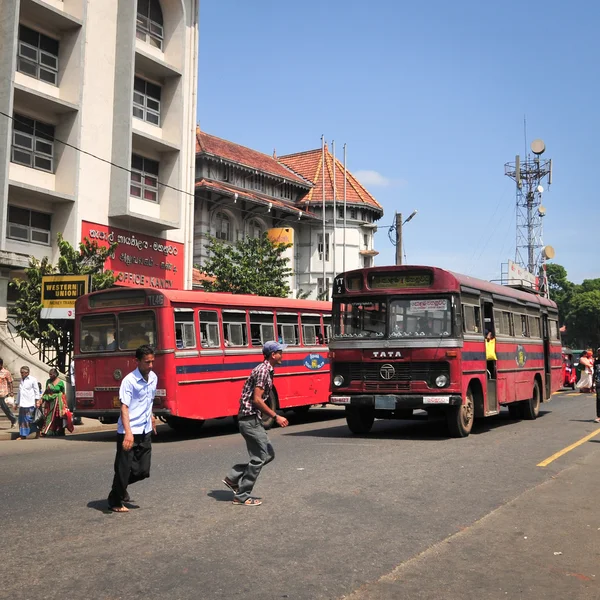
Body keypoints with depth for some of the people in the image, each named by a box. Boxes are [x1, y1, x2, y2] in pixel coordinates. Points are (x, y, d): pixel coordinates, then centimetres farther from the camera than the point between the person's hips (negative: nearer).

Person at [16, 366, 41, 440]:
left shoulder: (33, 380, -3)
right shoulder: (21, 380, 15)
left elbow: (36, 391, -3)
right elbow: (19, 392, 19)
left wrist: (37, 401, -6)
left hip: (30, 403, -6)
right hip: (22, 403, 6)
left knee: (29, 419, -5)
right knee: (22, 420, 4)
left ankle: (37, 432, 8)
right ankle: (23, 435, 9)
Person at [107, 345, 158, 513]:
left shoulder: (153, 378, 6)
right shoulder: (129, 380, -17)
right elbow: (124, 408, -23)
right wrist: (128, 433, -33)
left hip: (146, 432, 7)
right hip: (129, 432, -7)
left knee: (143, 471, 8)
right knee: (123, 469, 2)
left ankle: (121, 487, 36)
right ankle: (115, 502, 22)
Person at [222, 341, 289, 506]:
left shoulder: (267, 370, 15)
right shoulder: (263, 371, -15)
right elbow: (257, 399, -20)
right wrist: (276, 417, -19)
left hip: (253, 418, 10)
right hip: (250, 418, -10)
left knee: (268, 454, 12)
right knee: (258, 458, -4)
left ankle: (233, 478, 16)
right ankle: (242, 496, 6)